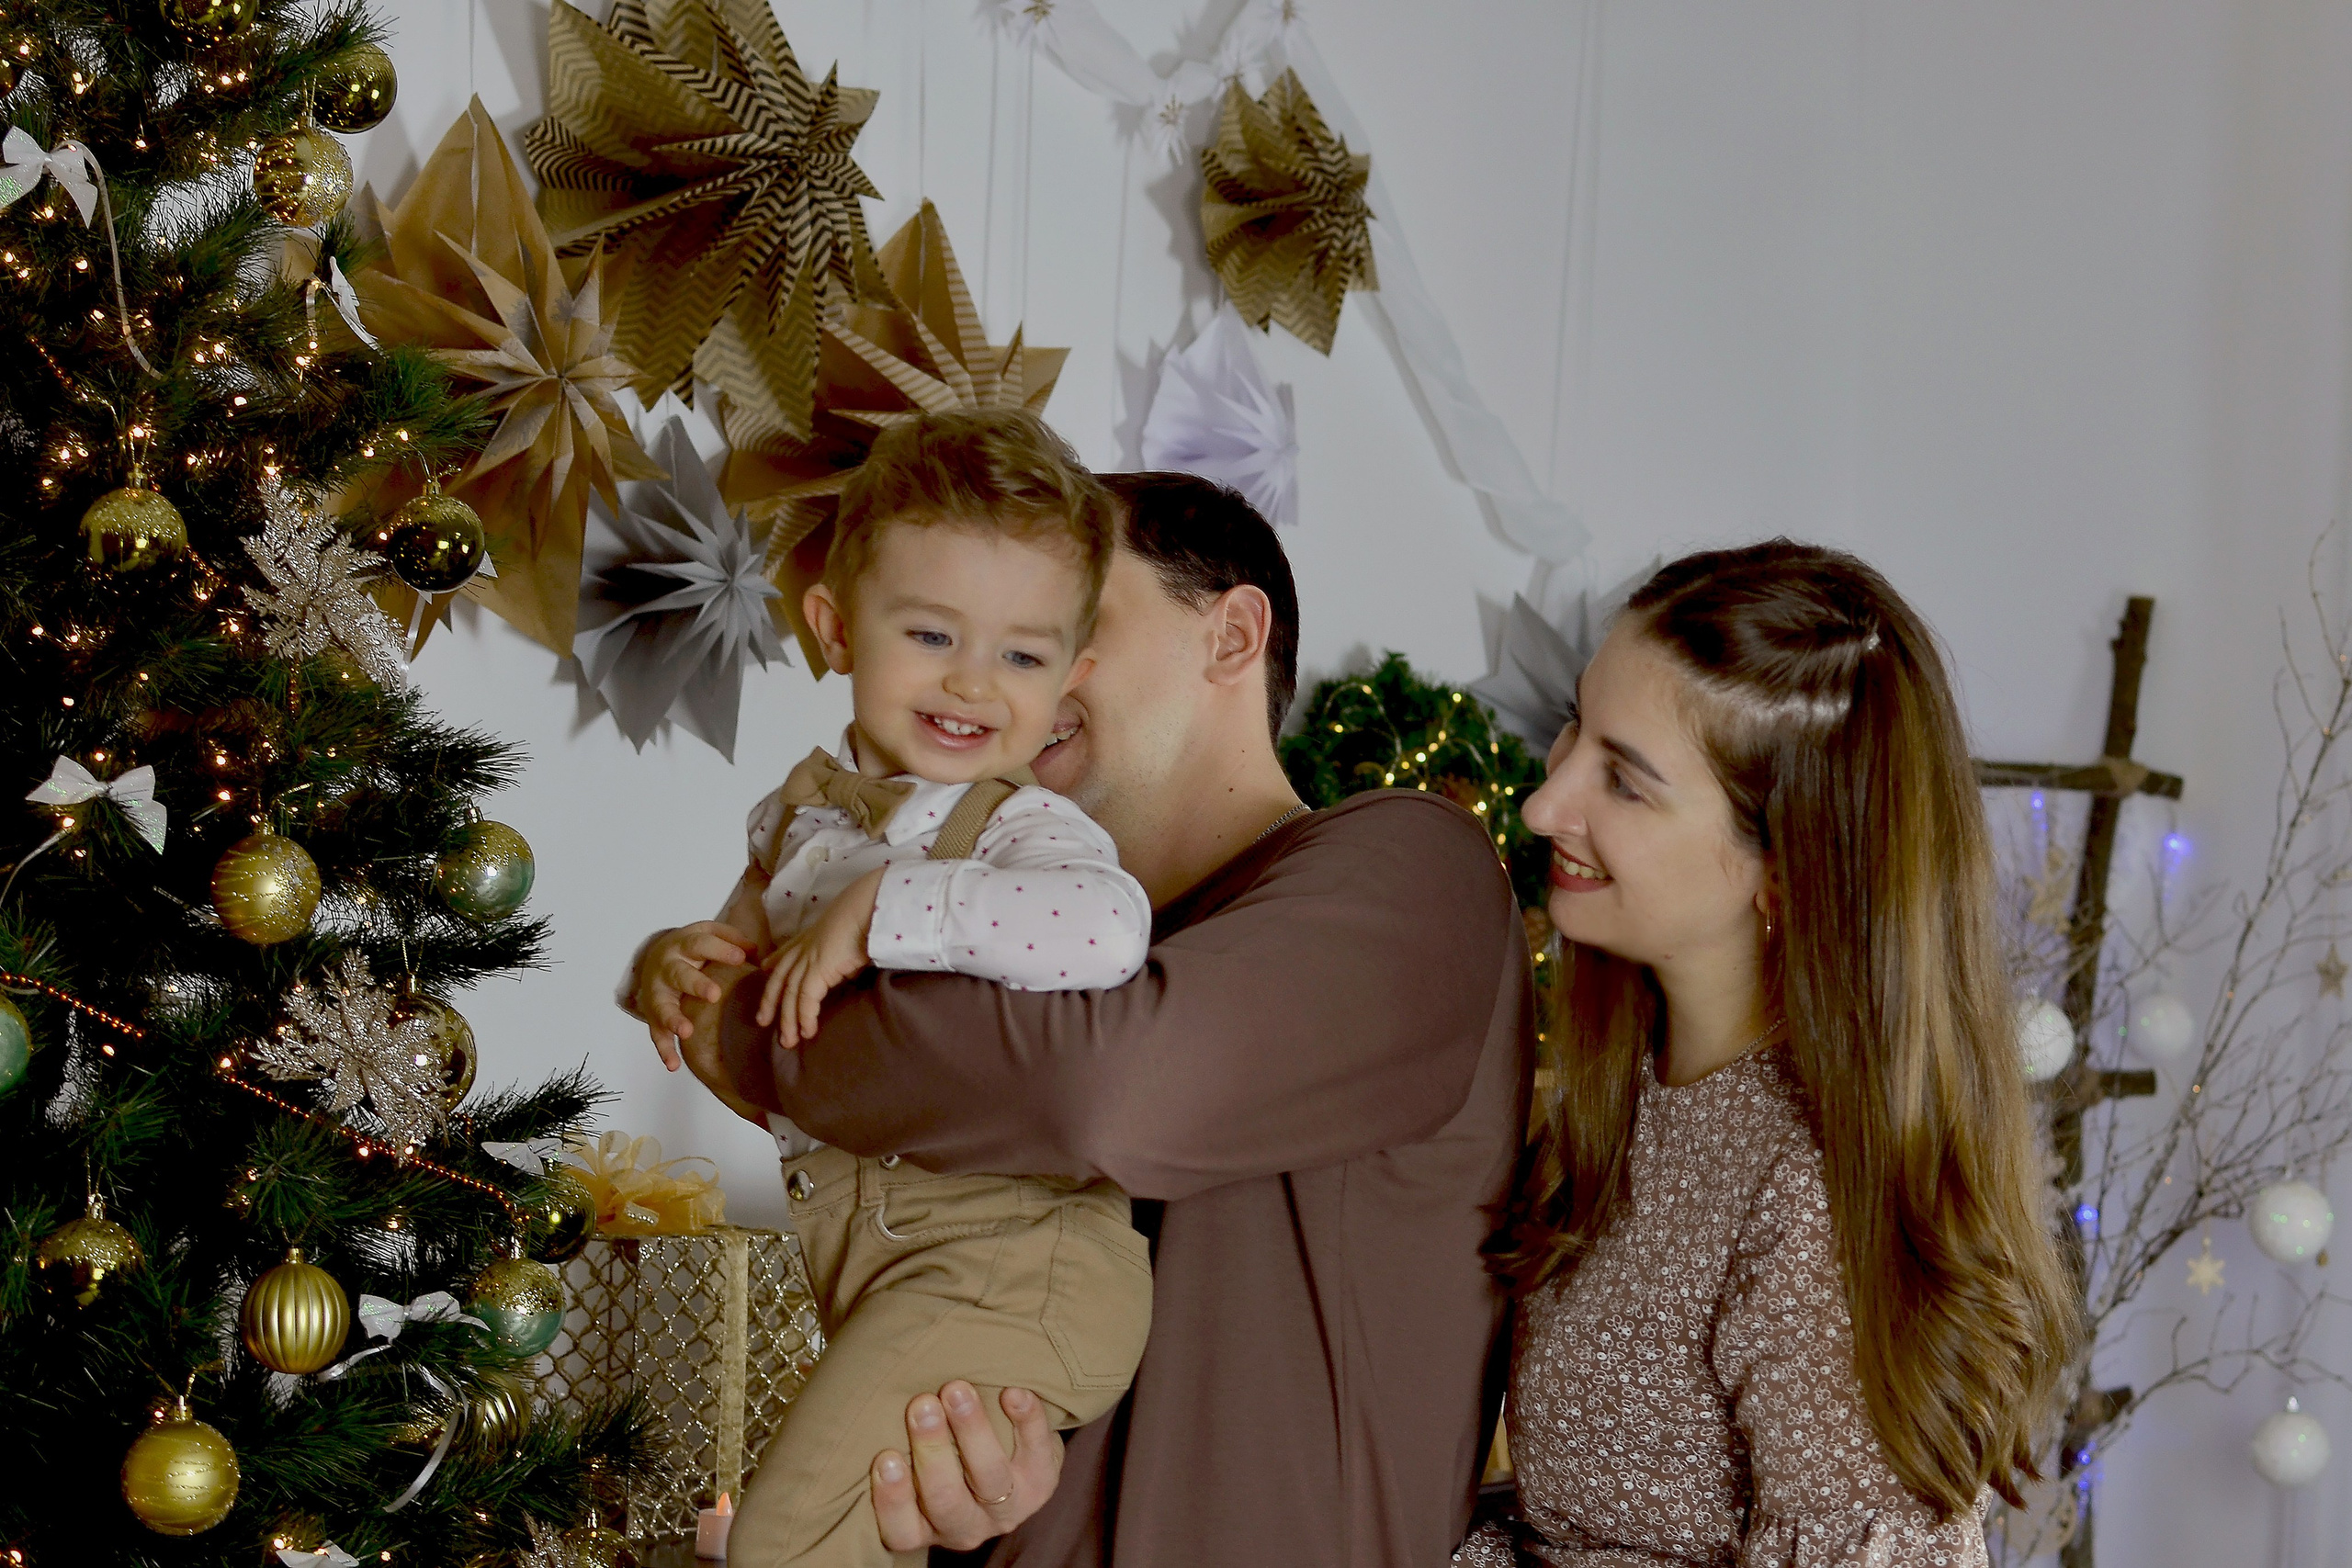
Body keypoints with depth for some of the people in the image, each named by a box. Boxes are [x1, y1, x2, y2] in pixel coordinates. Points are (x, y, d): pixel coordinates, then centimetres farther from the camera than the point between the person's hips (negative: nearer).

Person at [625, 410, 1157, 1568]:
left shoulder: (1024, 828, -15)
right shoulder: (799, 819, 8)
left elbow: (1106, 929, -40)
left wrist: (881, 904, -32)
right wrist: (684, 972, -1)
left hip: (1002, 1261, -8)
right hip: (853, 1248, 8)